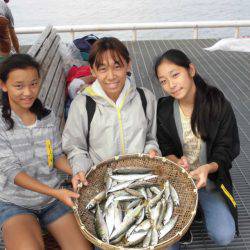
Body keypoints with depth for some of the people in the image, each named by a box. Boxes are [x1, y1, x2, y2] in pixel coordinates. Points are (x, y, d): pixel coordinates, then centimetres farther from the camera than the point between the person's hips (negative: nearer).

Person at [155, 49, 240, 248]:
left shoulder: (219, 105, -14)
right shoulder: (163, 110, -8)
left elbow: (226, 150, -9)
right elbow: (165, 148, 1)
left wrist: (207, 168, -29)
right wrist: (177, 162, -22)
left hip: (210, 177, 0)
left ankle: (200, 205, 15)